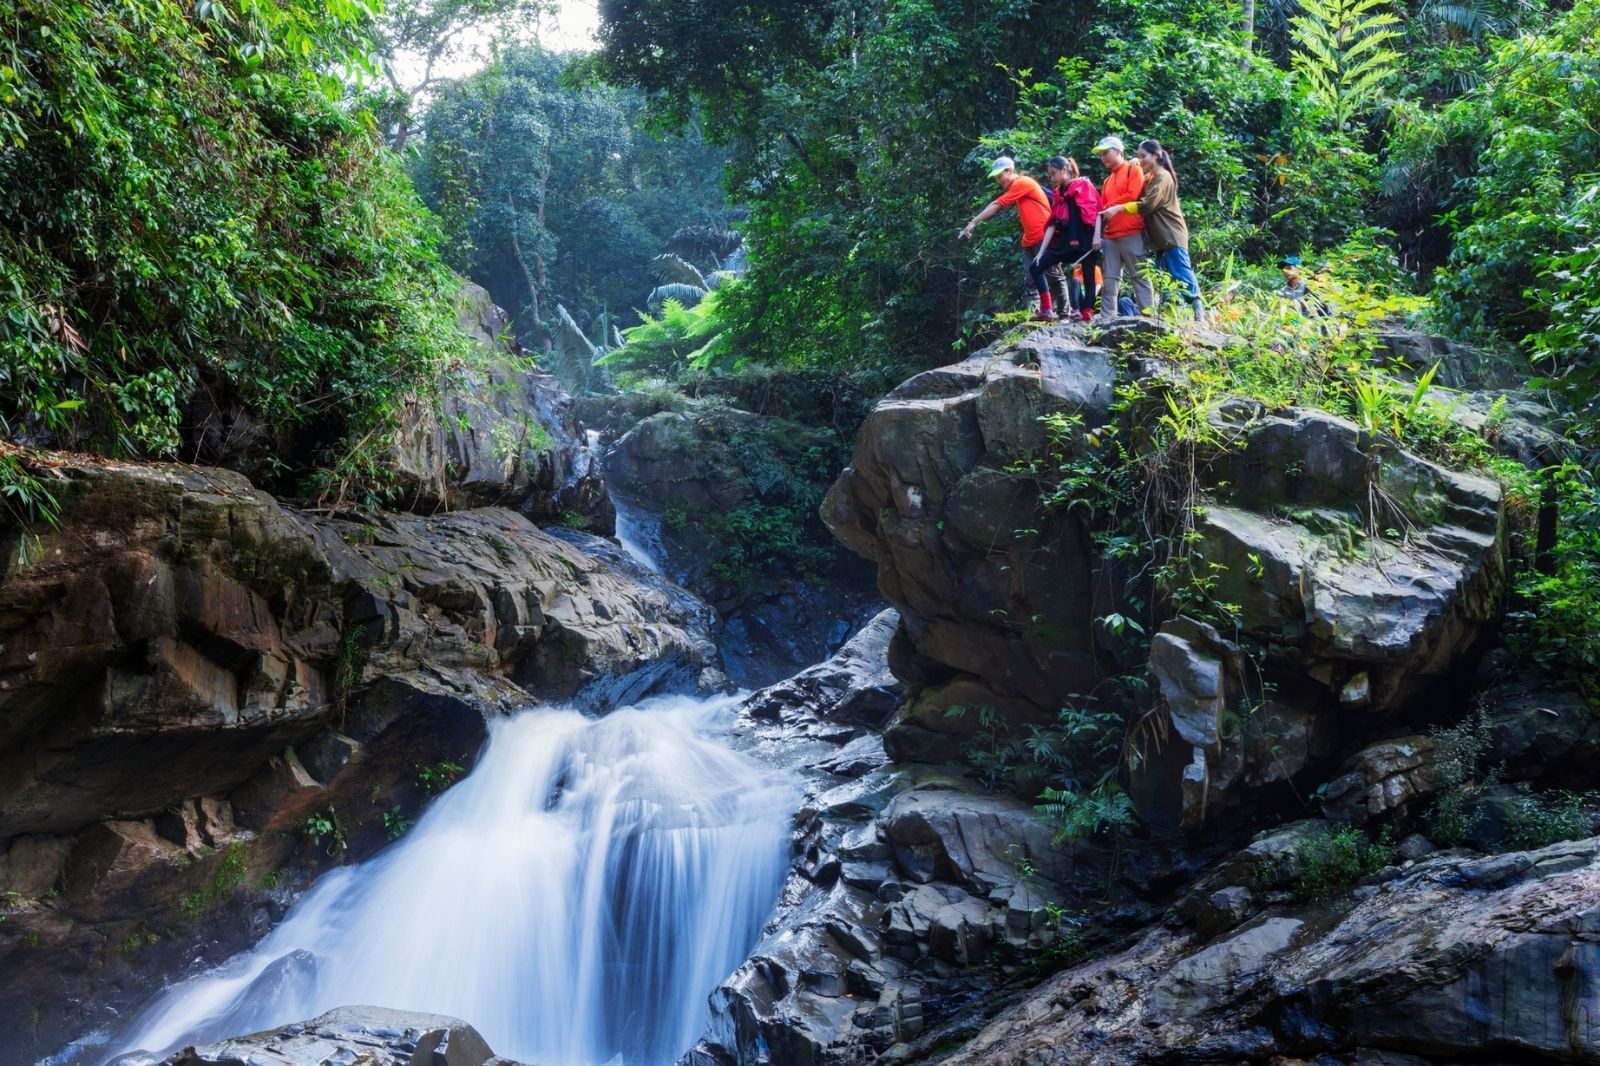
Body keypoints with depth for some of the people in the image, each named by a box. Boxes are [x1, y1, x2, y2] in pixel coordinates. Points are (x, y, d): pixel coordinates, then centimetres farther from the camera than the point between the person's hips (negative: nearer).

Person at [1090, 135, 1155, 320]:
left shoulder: (1133, 170, 3)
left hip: (1131, 234, -7)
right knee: (1110, 279, 2)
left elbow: (1133, 196, -11)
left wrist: (1113, 207, -1)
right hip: (1110, 236, 7)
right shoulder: (1108, 180, 23)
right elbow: (1101, 209, 16)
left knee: (1139, 276, -6)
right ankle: (1106, 319, 1)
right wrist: (1097, 234, 4)